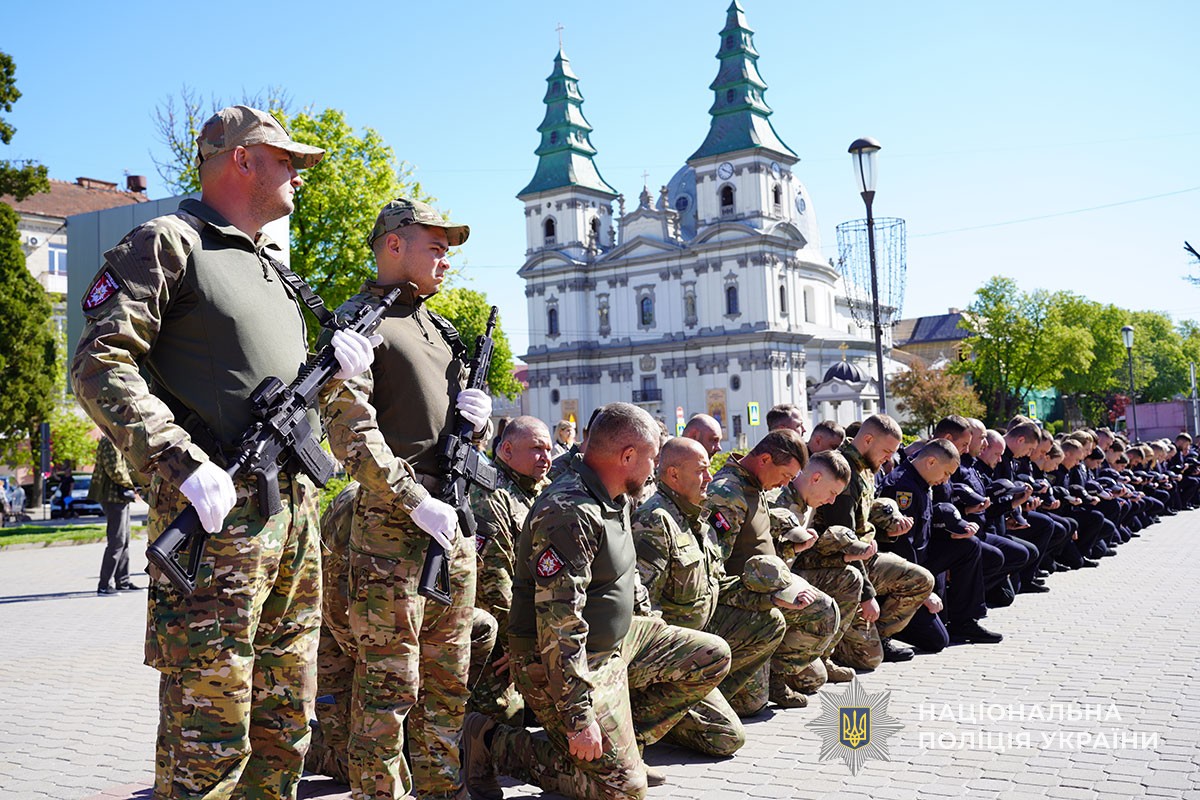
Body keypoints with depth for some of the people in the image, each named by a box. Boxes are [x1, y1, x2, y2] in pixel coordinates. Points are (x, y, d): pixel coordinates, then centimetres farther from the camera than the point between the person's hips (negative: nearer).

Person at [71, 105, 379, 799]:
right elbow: (100, 364, -12)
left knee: (286, 727, 14)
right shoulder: (169, 242, -2)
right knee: (209, 737, -6)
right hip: (216, 509, -8)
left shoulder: (274, 265, 23)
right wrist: (182, 462, -23)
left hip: (296, 509, 8)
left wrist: (333, 365, 7)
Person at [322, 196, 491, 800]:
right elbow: (351, 432, -17)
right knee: (389, 682, -3)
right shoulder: (360, 319, -5)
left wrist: (477, 416, 2)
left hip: (455, 523, 8)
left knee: (449, 681, 15)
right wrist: (417, 502, -20)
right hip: (394, 524, -8)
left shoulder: (439, 329, 20)